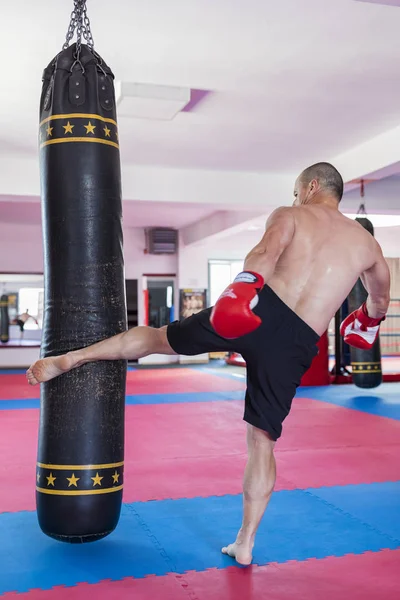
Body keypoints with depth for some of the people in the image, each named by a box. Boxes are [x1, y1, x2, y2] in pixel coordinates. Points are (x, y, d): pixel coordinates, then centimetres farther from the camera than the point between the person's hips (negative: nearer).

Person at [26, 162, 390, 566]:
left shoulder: (290, 215, 10)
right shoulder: (366, 242, 20)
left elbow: (268, 249, -14)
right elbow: (380, 303, 34)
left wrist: (247, 282, -32)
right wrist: (367, 320, 55)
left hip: (259, 309, -2)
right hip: (296, 346, 2)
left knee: (157, 337, 17)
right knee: (262, 441, 12)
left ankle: (66, 360, 18)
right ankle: (244, 545, 19)